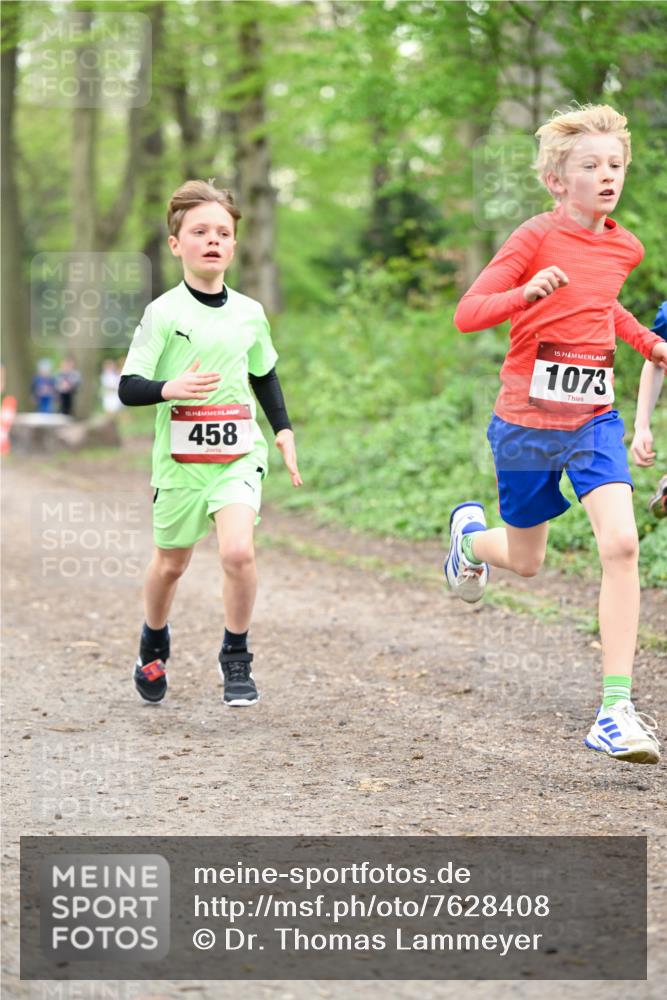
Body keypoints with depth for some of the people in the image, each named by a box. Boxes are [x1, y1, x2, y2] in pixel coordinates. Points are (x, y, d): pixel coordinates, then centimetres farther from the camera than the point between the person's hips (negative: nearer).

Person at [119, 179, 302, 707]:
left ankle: (237, 658, -1)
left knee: (238, 550, -21)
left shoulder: (249, 312, 3)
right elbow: (128, 387, -12)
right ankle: (154, 646, 44)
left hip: (239, 452, 1)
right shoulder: (163, 313, -9)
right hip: (180, 459, -1)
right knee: (171, 563, 15)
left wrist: (285, 431, 11)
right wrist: (171, 389, -31)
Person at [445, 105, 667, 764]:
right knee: (525, 562, 12)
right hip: (528, 420, -3)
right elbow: (467, 314, -17)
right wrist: (529, 293, -34)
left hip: (593, 419, 3)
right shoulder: (536, 239, -12)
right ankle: (469, 533, 51)